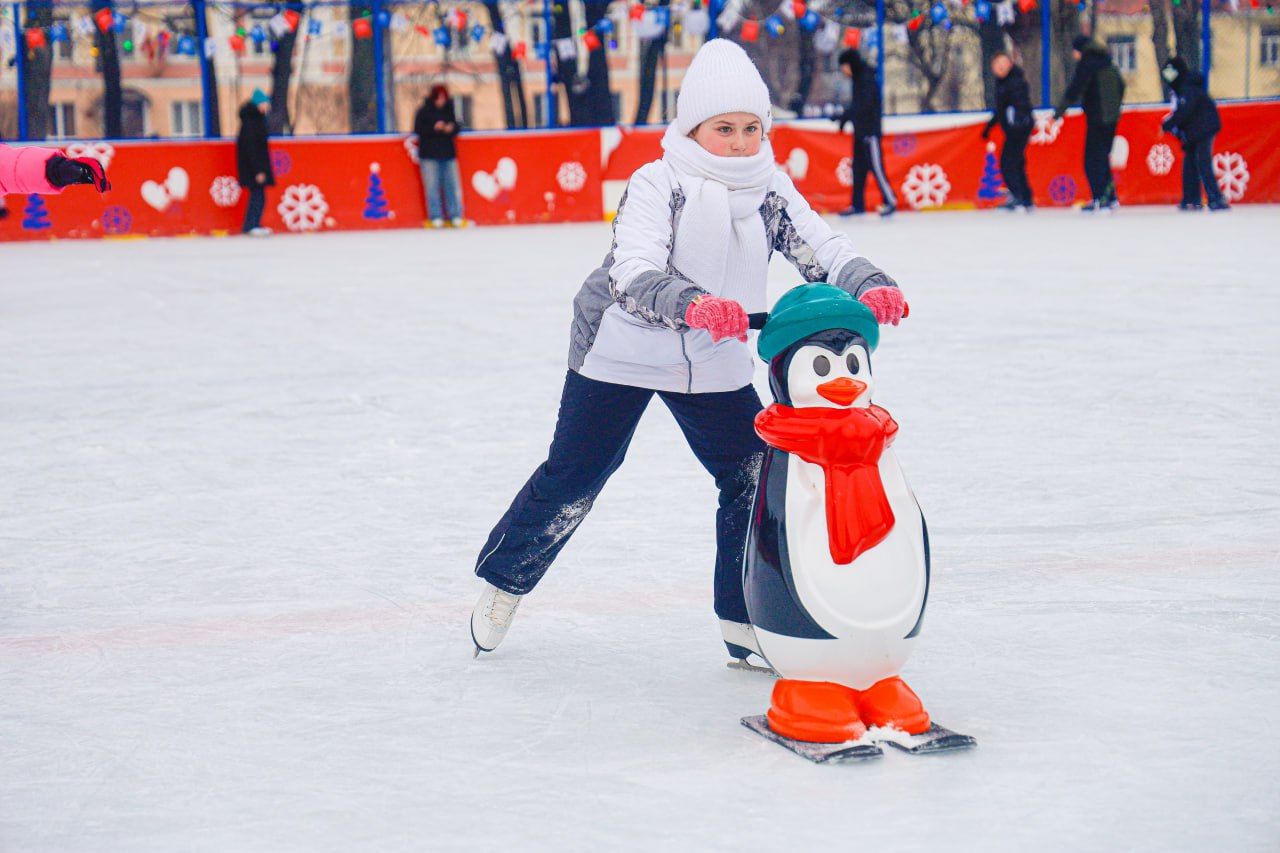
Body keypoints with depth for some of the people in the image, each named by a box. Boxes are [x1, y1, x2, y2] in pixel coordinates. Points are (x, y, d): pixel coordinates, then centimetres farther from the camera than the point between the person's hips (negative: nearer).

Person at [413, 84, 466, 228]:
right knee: (432, 186, -5)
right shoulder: (423, 111, -1)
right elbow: (418, 130, -6)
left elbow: (456, 128, 15)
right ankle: (435, 217, -2)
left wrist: (451, 129, -8)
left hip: (448, 153, 3)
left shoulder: (448, 110, 10)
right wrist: (434, 128, -18)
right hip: (429, 155, -3)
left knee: (452, 184, 1)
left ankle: (455, 216, 6)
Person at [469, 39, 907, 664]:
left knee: (757, 478, -3)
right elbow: (632, 275, -34)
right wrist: (691, 303, -53)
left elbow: (824, 251, -13)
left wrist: (869, 287, -36)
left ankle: (745, 623, 10)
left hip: (715, 365, 4)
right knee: (574, 477, 4)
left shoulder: (772, 192, -3)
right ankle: (503, 581, 28)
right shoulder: (657, 184, -19)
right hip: (622, 352, -4)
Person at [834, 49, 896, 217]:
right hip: (860, 131, 9)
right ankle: (858, 205, 13)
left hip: (870, 131, -9)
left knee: (876, 167, -9)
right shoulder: (858, 79, 13)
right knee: (858, 167, 9)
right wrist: (845, 117, 14)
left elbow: (864, 107, -24)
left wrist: (844, 116, -26)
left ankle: (890, 202, -3)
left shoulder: (867, 80, -16)